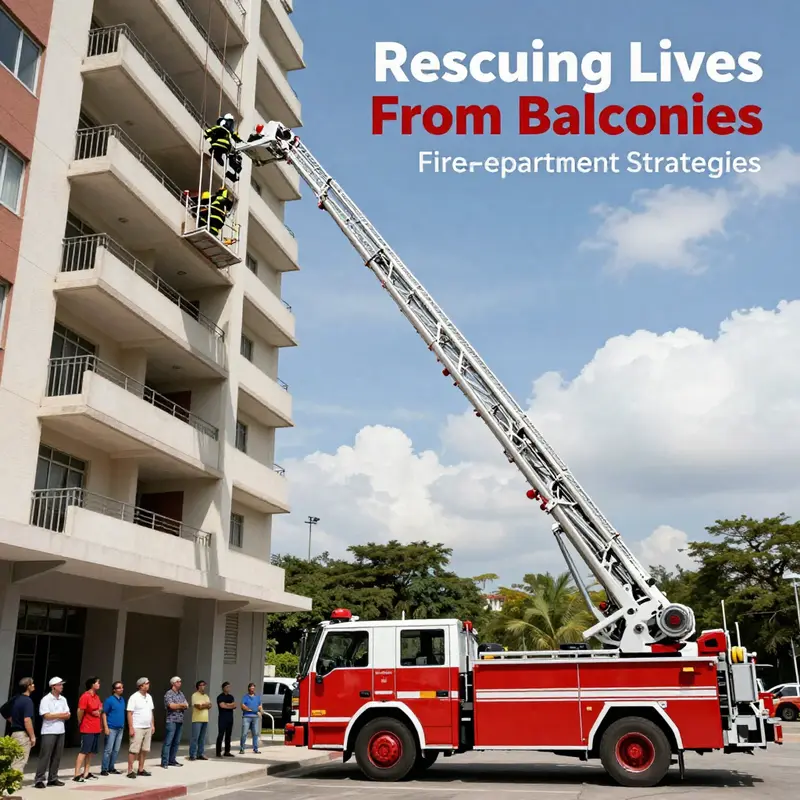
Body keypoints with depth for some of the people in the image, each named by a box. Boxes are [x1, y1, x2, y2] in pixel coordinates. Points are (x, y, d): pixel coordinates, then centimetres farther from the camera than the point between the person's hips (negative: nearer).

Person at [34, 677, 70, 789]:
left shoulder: (63, 699, 10)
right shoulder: (46, 699, -8)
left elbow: (68, 715, 7)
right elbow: (46, 716, -17)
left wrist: (55, 716, -11)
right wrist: (61, 715, -7)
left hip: (60, 731, 6)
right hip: (49, 732, -6)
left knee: (57, 756, 8)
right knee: (45, 756, -6)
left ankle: (53, 779, 15)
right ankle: (39, 780, -1)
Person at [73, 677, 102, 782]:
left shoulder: (97, 697, 12)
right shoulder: (85, 696, -14)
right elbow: (80, 711, -15)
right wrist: (80, 724, -3)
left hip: (96, 729, 8)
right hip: (87, 729, -8)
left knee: (91, 752, 10)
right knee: (83, 751, -8)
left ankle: (86, 773, 17)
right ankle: (77, 775, -6)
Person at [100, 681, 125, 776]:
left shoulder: (122, 700, 10)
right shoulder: (109, 700, -9)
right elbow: (104, 714, -9)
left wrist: (123, 725, 12)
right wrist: (106, 727, -15)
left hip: (120, 728, 6)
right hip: (111, 728, -6)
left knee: (116, 750, 10)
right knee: (108, 750, -4)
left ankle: (111, 768, 19)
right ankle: (104, 769, 3)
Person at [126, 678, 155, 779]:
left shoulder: (149, 697, 11)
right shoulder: (134, 697, -11)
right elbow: (129, 713, -13)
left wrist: (152, 725, 13)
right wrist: (131, 728, -17)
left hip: (148, 728, 7)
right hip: (137, 728, -7)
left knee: (144, 750, 9)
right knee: (134, 750, -5)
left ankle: (141, 770, 17)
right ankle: (130, 771, 1)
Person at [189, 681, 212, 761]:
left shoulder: (206, 696, 17)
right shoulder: (195, 695, -5)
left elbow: (209, 706, 8)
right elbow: (198, 706, -15)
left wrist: (202, 705, -8)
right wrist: (206, 704, 0)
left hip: (205, 719, 7)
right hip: (197, 719, -7)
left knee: (202, 738, 7)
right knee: (195, 738, -7)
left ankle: (200, 754, 12)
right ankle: (192, 755, -4)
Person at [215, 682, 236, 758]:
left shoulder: (231, 697, 17)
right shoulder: (220, 697, -1)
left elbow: (234, 705, 6)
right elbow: (222, 705, -14)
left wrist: (226, 704, -9)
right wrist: (230, 705, -2)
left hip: (230, 718, 6)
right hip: (222, 718, -6)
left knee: (228, 735, 7)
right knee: (221, 735, -7)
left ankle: (227, 752, 11)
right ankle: (218, 752, -6)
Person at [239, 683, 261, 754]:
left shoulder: (257, 697, 19)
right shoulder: (245, 697, 6)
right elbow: (243, 706, -5)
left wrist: (259, 711, 1)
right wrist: (250, 710, -10)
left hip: (255, 716, 4)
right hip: (247, 716, -4)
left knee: (256, 733, 2)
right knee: (244, 733, -9)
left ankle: (255, 749, 9)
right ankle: (242, 749, -3)